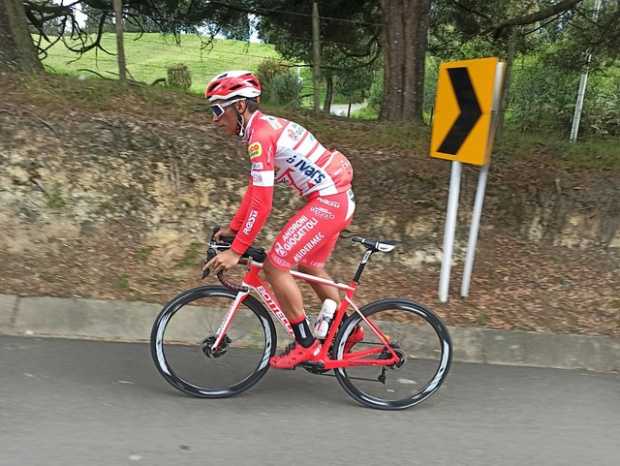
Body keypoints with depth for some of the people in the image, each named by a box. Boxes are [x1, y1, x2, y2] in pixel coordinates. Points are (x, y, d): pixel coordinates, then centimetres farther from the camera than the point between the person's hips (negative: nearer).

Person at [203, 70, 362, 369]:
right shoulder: (266, 126, 14)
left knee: (275, 266, -6)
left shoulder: (261, 134, -17)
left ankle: (305, 344, 6)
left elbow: (261, 203, -21)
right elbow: (254, 190, 19)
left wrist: (235, 251, -16)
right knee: (309, 266, 23)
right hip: (337, 198, 10)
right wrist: (232, 229, 20)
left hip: (327, 201, -10)